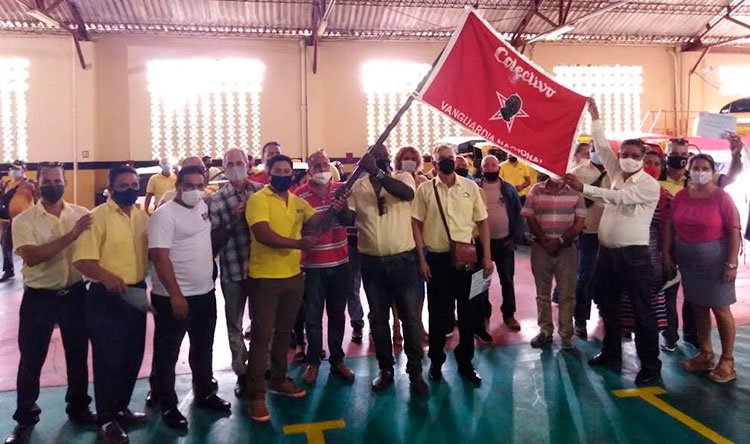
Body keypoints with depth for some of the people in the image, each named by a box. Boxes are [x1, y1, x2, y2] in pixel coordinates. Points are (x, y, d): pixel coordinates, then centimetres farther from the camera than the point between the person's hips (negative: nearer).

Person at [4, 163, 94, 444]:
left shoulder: (82, 214, -1)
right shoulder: (24, 220, -8)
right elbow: (31, 256, -23)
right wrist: (70, 235, -30)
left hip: (75, 294, 2)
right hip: (38, 297, -2)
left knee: (78, 355, 15)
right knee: (31, 360, 9)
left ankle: (79, 407, 33)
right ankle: (25, 418, 26)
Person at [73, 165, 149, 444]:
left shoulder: (143, 216, 6)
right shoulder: (98, 217, -13)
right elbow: (82, 260, -20)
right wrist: (107, 277, -36)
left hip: (136, 292, 6)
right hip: (106, 296, -6)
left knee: (133, 356, 15)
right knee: (108, 358, 3)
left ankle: (121, 408, 33)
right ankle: (106, 420, 18)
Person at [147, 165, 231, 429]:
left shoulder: (203, 207, 7)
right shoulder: (165, 215, -15)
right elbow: (159, 257, -21)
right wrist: (175, 295, -24)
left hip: (205, 293, 7)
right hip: (173, 298, -7)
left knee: (203, 349, 20)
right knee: (167, 355, 7)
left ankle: (205, 394, 36)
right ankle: (168, 406, 21)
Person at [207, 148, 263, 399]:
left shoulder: (261, 191, 1)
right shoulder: (216, 200, -3)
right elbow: (213, 240, -6)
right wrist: (232, 220, -19)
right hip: (232, 271, -1)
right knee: (234, 324, 10)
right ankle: (241, 373, 25)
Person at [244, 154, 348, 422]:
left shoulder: (298, 201, 9)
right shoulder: (258, 200, -13)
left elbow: (315, 221, 14)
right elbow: (262, 234, -25)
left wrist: (333, 210, -6)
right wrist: (297, 243, -34)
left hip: (293, 275, 7)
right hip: (265, 278, -6)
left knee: (284, 331, 18)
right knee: (262, 335, -1)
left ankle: (279, 379, 35)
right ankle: (256, 394, 8)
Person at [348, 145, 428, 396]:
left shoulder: (402, 177, -3)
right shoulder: (358, 185, 4)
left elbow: (407, 194, -26)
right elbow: (349, 219, 3)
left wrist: (377, 172, -34)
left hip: (402, 258, -2)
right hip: (371, 261, 3)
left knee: (410, 317, 5)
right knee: (378, 318, 12)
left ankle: (415, 371, 19)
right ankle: (385, 369, 28)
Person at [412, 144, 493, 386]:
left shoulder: (470, 187, 3)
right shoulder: (425, 189, -1)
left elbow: (483, 222, 6)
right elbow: (416, 224, 1)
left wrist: (487, 256, 1)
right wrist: (422, 259, -4)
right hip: (437, 258, -1)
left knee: (468, 312, 9)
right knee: (438, 313, 8)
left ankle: (465, 362, 26)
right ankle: (436, 362, 26)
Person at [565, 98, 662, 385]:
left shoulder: (650, 185, -10)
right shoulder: (618, 173, 9)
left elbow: (618, 198, -22)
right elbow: (602, 146, 9)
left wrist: (583, 188, -28)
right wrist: (594, 115, 6)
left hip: (634, 255, -7)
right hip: (607, 252, 7)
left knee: (642, 310, 0)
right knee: (607, 304, 15)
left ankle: (650, 364, 8)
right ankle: (611, 352, 30)